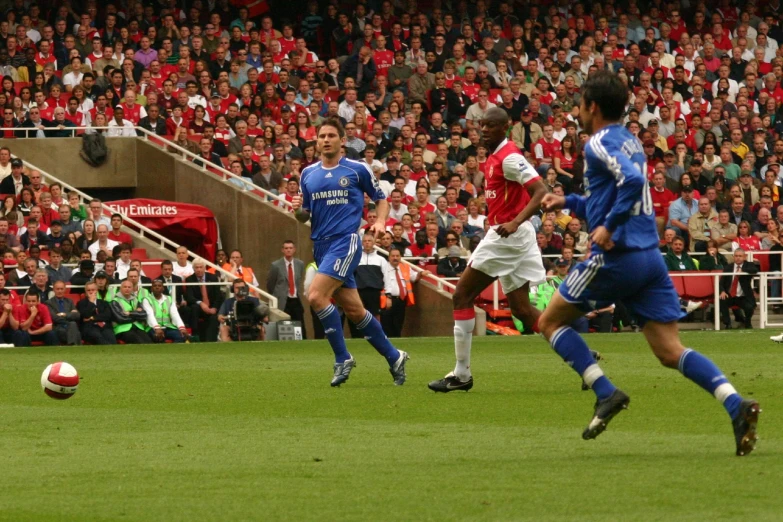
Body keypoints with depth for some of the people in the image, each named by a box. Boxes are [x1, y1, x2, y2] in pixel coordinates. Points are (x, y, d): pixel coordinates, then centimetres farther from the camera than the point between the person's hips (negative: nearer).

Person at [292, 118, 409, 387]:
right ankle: (393, 356, 21)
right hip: (321, 244, 6)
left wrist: (380, 222, -10)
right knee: (353, 309, 7)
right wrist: (297, 209, -5)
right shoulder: (308, 174, 12)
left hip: (345, 241, -6)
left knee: (317, 295, -22)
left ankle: (342, 358, -12)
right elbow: (305, 216, 18)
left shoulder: (357, 169, -1)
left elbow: (381, 199, 9)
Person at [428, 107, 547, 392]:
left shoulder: (509, 156, -14)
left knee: (462, 295, -4)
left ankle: (461, 374, -1)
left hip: (507, 236, -10)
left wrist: (515, 222, -33)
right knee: (522, 309, 9)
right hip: (508, 237, 10)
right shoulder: (495, 157, 15)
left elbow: (540, 191, -23)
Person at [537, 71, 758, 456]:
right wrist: (569, 203, 32)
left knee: (551, 322, 11)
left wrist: (608, 227, -21)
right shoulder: (630, 141, 20)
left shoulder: (599, 143, -7)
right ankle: (736, 405, -20)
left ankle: (606, 394, -3)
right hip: (651, 258, 8)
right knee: (671, 352, 1)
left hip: (616, 256, -8)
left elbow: (632, 180, -26)